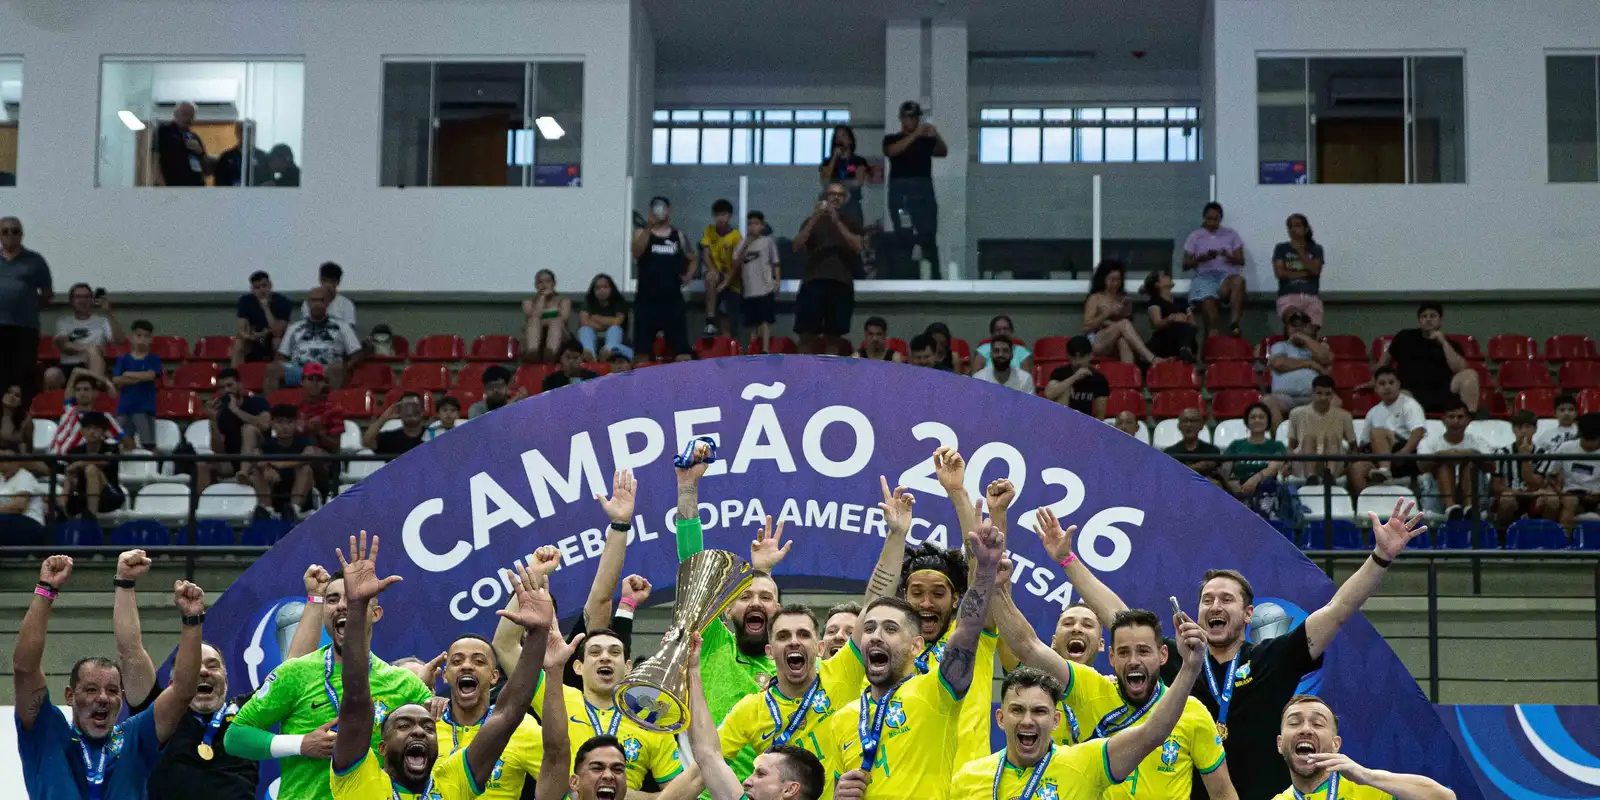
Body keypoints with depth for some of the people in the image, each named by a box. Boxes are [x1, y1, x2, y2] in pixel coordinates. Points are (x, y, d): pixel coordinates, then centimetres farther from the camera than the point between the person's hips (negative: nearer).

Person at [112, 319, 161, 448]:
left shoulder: (154, 359, 2)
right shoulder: (123, 359, 7)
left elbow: (150, 375, -15)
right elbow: (116, 381, -5)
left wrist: (128, 374, -6)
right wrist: (141, 378, -14)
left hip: (145, 408, -3)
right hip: (124, 406, 3)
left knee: (148, 443, -7)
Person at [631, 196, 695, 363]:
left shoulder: (679, 236, 10)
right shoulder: (641, 233, 3)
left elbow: (692, 259, 24)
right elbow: (636, 253, -18)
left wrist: (687, 276, 6)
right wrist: (649, 228, -27)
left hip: (673, 299, 2)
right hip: (646, 299, -2)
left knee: (681, 349, -2)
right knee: (642, 348, 2)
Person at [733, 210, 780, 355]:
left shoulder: (768, 241, 3)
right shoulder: (743, 243, 11)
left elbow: (776, 263, 4)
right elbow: (736, 263, 2)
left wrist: (777, 281, -5)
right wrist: (745, 246, -8)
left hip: (766, 288, -4)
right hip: (749, 290, 4)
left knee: (765, 320, -10)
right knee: (752, 322, 8)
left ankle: (766, 350, -16)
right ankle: (753, 352, 13)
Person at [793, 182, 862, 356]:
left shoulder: (851, 221, 14)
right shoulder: (812, 220, 14)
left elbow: (858, 247, -3)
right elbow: (797, 247, 1)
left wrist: (837, 222, -11)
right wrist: (814, 219, -9)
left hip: (841, 283, 0)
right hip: (813, 281, 0)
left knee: (833, 335, -1)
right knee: (807, 334, -7)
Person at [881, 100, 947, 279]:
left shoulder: (927, 140, 14)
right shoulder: (891, 139, 8)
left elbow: (943, 152, 1)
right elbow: (892, 151, -13)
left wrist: (936, 137, -18)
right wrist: (915, 134, -21)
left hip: (924, 191, 1)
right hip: (901, 192, -1)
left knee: (929, 237, -5)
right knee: (903, 238, -6)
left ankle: (933, 280, -6)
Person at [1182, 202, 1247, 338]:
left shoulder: (1231, 234, 16)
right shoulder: (1195, 236, 15)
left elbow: (1241, 261, 10)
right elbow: (1186, 265, 11)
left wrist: (1228, 256, -12)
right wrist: (1201, 258, -9)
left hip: (1227, 274, 1)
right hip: (1205, 276, -1)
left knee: (1238, 280, -38)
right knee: (1209, 303, -34)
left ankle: (1233, 324, -45)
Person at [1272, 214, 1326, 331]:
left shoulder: (1316, 249, 15)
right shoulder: (1281, 248, 13)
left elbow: (1315, 270, -2)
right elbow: (1279, 272, 0)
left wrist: (1300, 251, -4)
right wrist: (1305, 273, 0)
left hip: (1312, 297, 2)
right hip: (1288, 296, -2)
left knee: (1311, 333, -17)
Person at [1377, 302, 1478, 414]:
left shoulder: (1450, 344, 17)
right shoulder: (1405, 337, 19)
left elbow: (1460, 369, -1)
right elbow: (1387, 358, 34)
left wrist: (1444, 343, -2)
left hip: (1443, 392, 1)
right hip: (1412, 392, -1)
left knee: (1469, 374, -27)